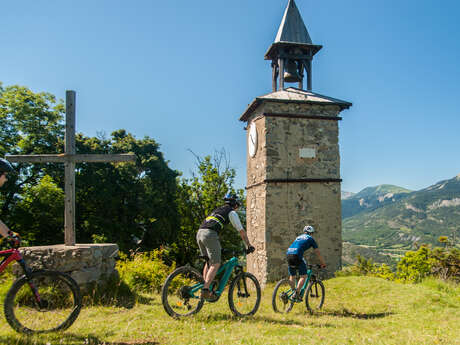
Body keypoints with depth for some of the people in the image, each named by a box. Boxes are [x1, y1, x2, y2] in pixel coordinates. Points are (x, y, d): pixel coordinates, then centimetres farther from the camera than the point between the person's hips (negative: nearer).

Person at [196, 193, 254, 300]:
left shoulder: (217, 210, 33)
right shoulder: (232, 212, 12)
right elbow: (241, 231, 12)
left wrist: (217, 246, 45)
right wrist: (249, 246, 21)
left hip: (199, 233, 8)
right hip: (210, 234, -7)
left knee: (209, 262, 18)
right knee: (216, 264, -4)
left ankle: (205, 287, 14)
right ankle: (205, 289, -13)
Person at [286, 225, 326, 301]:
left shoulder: (299, 237, 33)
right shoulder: (310, 238, 17)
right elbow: (318, 253, 19)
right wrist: (323, 263, 30)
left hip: (288, 254, 6)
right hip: (296, 255, -6)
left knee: (292, 276, 18)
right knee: (303, 276, 3)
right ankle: (297, 293, -8)